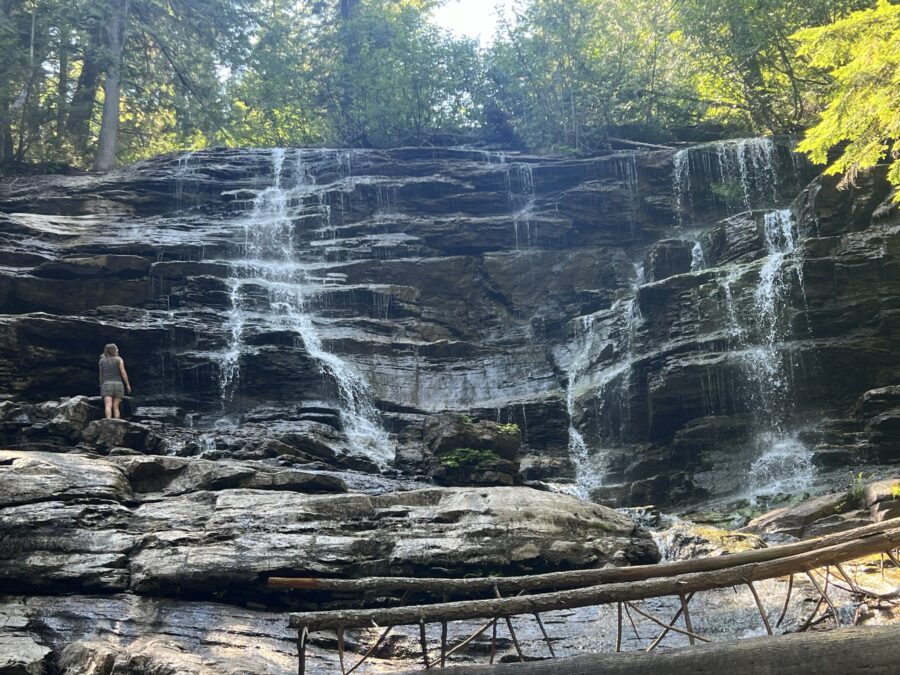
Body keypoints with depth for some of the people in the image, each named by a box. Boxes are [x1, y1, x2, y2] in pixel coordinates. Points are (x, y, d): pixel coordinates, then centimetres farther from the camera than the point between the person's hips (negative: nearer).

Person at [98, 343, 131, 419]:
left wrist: (101, 384, 28)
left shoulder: (102, 360, 10)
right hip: (118, 384, 0)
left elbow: (101, 374, 16)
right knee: (116, 407, 4)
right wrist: (127, 384, 2)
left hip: (107, 384, 0)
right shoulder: (119, 359, 2)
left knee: (108, 406, -11)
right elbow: (123, 373, -3)